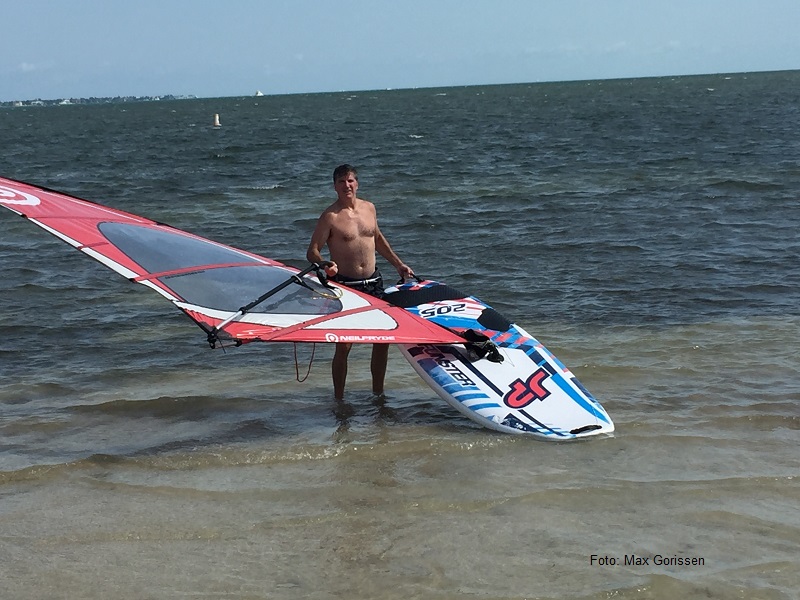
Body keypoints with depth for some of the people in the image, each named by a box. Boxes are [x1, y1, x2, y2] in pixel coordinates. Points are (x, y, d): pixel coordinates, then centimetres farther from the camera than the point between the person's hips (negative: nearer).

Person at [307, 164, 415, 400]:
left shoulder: (369, 208, 8)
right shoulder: (330, 216, -9)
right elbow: (312, 252, -11)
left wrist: (398, 264, 27)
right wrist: (325, 265, -31)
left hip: (373, 281, 6)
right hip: (345, 285, -6)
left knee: (382, 339, 8)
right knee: (344, 345, -7)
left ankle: (378, 392, 23)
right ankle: (339, 398, 5)